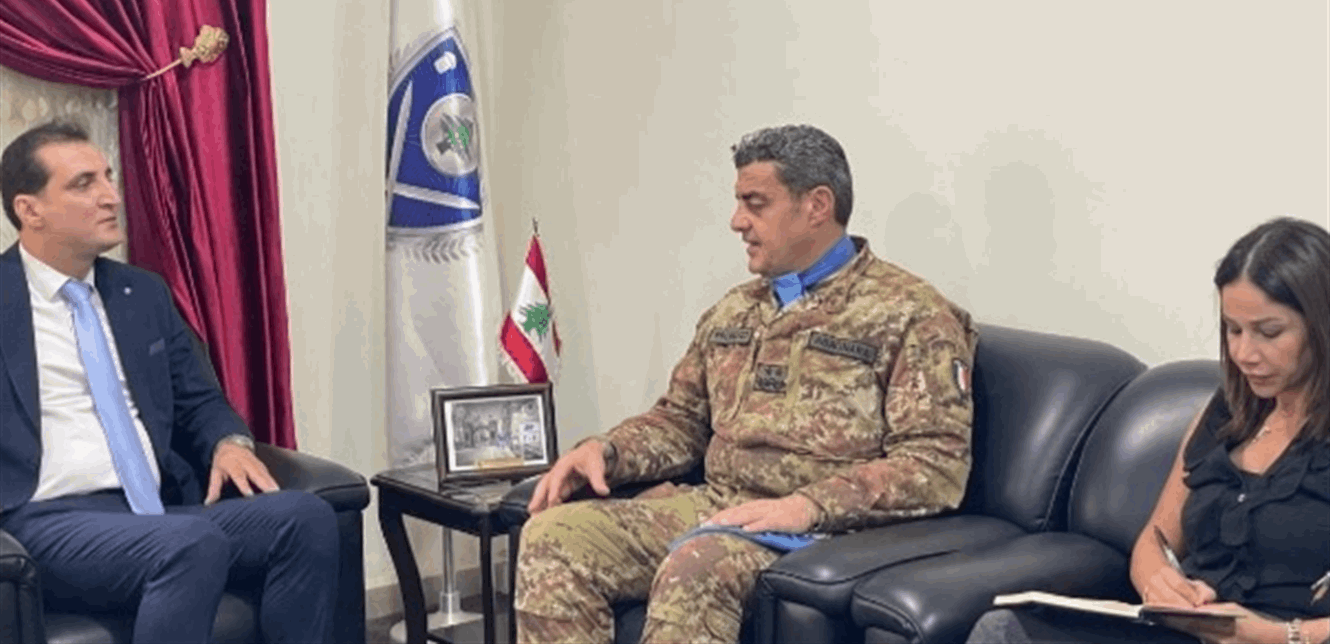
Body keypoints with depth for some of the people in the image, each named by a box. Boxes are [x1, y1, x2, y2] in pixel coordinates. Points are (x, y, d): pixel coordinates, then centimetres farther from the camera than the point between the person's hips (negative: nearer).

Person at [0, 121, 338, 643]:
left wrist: (230, 441, 1)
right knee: (194, 544, -36)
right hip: (49, 521, -6)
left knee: (307, 517, -21)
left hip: (158, 511, 6)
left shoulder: (144, 293, 20)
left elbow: (198, 401, 24)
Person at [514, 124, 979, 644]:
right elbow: (682, 420, 26)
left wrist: (811, 505, -24)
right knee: (554, 537, -15)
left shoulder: (909, 315, -3)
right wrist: (606, 449, 4)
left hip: (825, 528, -7)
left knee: (694, 568, -37)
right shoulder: (734, 311, 20)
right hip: (714, 505, 7)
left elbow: (937, 464, -12)